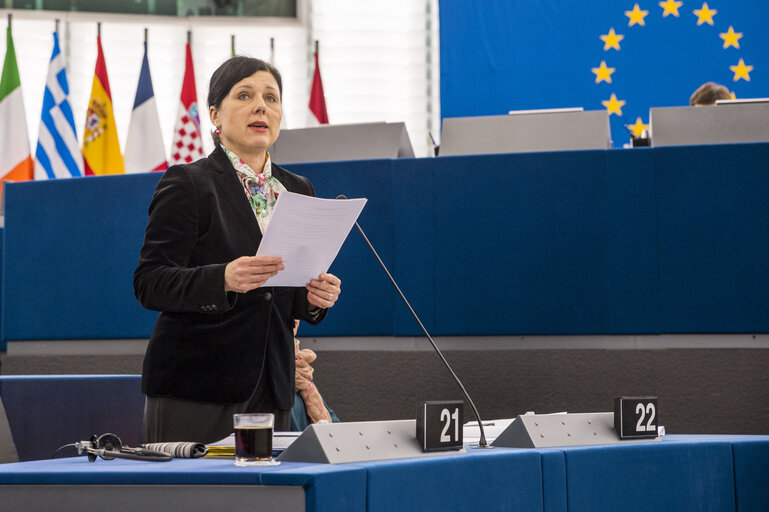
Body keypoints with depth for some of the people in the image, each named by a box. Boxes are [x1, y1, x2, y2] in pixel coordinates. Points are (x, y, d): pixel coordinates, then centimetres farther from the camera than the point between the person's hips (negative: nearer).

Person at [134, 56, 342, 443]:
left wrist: (315, 298, -2)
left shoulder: (298, 190, 15)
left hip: (271, 388, 5)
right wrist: (223, 280, -27)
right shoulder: (186, 184, -3)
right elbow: (149, 284, -11)